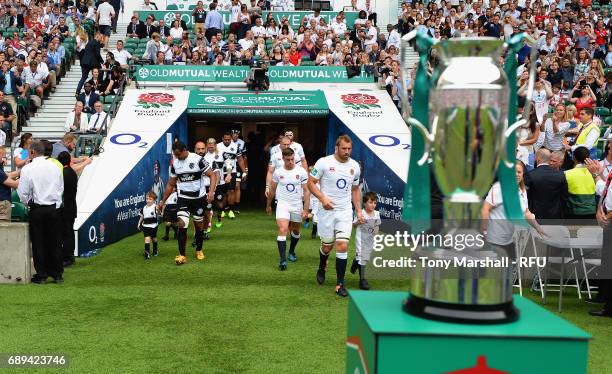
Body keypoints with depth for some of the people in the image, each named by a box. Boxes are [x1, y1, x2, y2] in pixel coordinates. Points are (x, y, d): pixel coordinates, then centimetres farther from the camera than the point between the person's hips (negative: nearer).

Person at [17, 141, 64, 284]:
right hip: (54, 208, 4)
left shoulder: (28, 169, -11)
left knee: (38, 242, 5)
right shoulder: (55, 167, 2)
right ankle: (57, 274, 14)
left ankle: (41, 275, 9)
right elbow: (61, 188, 10)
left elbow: (23, 192, -8)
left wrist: (27, 203, 10)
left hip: (37, 209, -4)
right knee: (54, 241, 10)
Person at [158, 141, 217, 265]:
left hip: (199, 197, -2)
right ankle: (182, 255, -10)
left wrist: (211, 192, -25)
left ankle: (199, 250, 31)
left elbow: (212, 175, -11)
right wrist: (163, 201, 12)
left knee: (198, 224, 10)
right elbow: (170, 184, 12)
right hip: (183, 198, 2)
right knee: (182, 224, -14)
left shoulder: (198, 160, -11)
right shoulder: (175, 164, 2)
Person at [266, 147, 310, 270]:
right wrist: (268, 205, 17)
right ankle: (283, 260, -18)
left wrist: (306, 209, -9)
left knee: (296, 230, 16)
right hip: (282, 205, -1)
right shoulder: (278, 172, -3)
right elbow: (272, 190, 11)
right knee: (283, 230, -17)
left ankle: (291, 251, 43)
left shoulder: (301, 172, -7)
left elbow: (306, 191, -4)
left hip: (297, 205, 1)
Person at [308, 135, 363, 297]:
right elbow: (310, 182, -4)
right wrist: (322, 198, -18)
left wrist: (359, 211, 11)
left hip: (345, 212, 2)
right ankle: (322, 269, 43)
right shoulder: (324, 162, -8)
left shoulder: (355, 166, 5)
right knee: (327, 246, 9)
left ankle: (340, 284, -3)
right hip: (327, 210, -2)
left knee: (342, 245, -10)